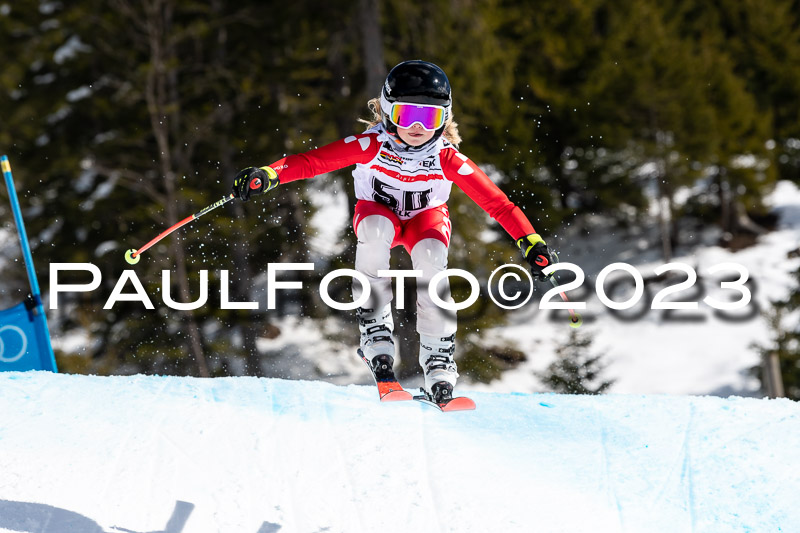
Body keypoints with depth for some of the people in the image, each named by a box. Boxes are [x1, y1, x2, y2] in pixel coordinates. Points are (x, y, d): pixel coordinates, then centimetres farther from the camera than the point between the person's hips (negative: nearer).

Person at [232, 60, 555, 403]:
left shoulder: (446, 158, -26)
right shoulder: (372, 146, -28)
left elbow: (495, 201, -26)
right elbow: (316, 160, -36)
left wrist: (530, 242, -35)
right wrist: (269, 174, -53)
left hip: (426, 217, 0)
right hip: (378, 211, 0)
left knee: (430, 258, -32)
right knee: (375, 231, -36)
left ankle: (439, 368, -27)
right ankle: (376, 333, -29)